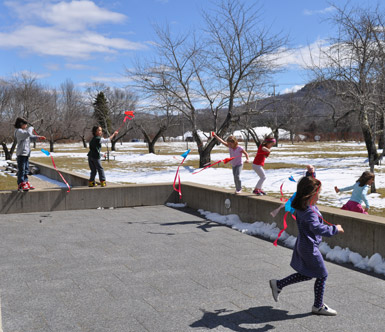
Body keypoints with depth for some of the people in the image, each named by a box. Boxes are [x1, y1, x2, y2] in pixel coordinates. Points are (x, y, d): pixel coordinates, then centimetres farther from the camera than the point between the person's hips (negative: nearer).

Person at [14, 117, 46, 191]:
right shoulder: (19, 131, -12)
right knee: (21, 169, -7)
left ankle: (26, 183, 22)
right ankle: (21, 185, -4)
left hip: (26, 153, 10)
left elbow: (31, 138, 27)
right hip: (21, 153, -10)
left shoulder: (23, 131, 18)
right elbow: (28, 133, -28)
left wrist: (38, 137, 13)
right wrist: (31, 128, -9)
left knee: (26, 169, 14)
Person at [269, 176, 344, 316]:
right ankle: (318, 306, 22)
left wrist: (311, 173, 18)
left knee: (306, 274, 23)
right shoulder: (309, 212, -30)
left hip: (302, 245, 10)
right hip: (310, 248, -10)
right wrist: (335, 229, -32)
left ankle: (278, 284, 26)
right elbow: (318, 229, -42)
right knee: (322, 275, 7)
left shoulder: (301, 206, 0)